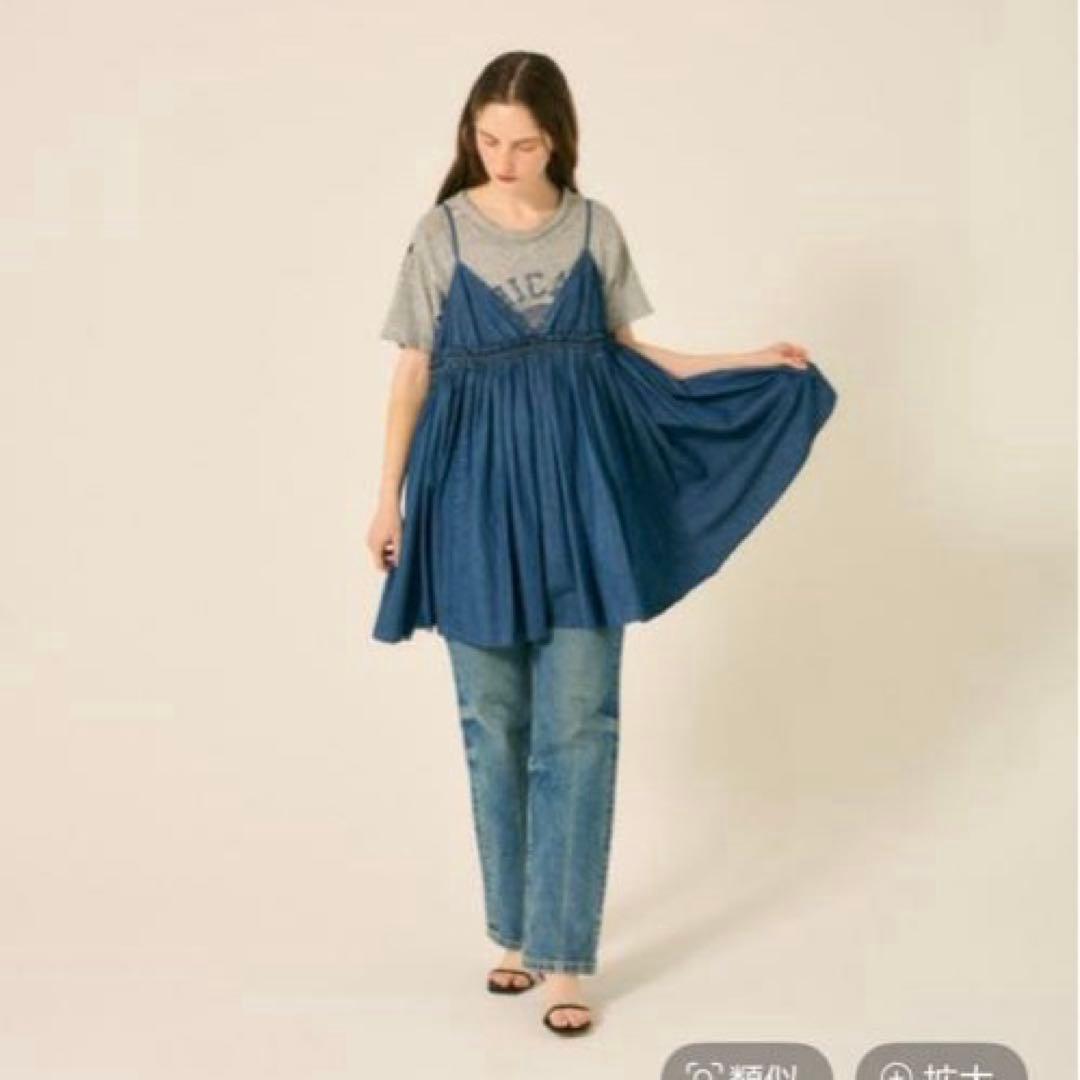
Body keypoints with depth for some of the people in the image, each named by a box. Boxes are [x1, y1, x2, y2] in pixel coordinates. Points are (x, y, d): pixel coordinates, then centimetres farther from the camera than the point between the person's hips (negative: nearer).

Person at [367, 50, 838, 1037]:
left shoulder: (597, 227, 3)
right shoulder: (442, 231, 0)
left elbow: (627, 352, 12)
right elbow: (414, 371, 2)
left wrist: (750, 363, 6)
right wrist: (389, 496, 0)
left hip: (579, 488, 0)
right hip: (475, 493, 0)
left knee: (577, 725, -2)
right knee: (493, 723, 8)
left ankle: (564, 954, 6)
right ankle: (514, 929, 24)